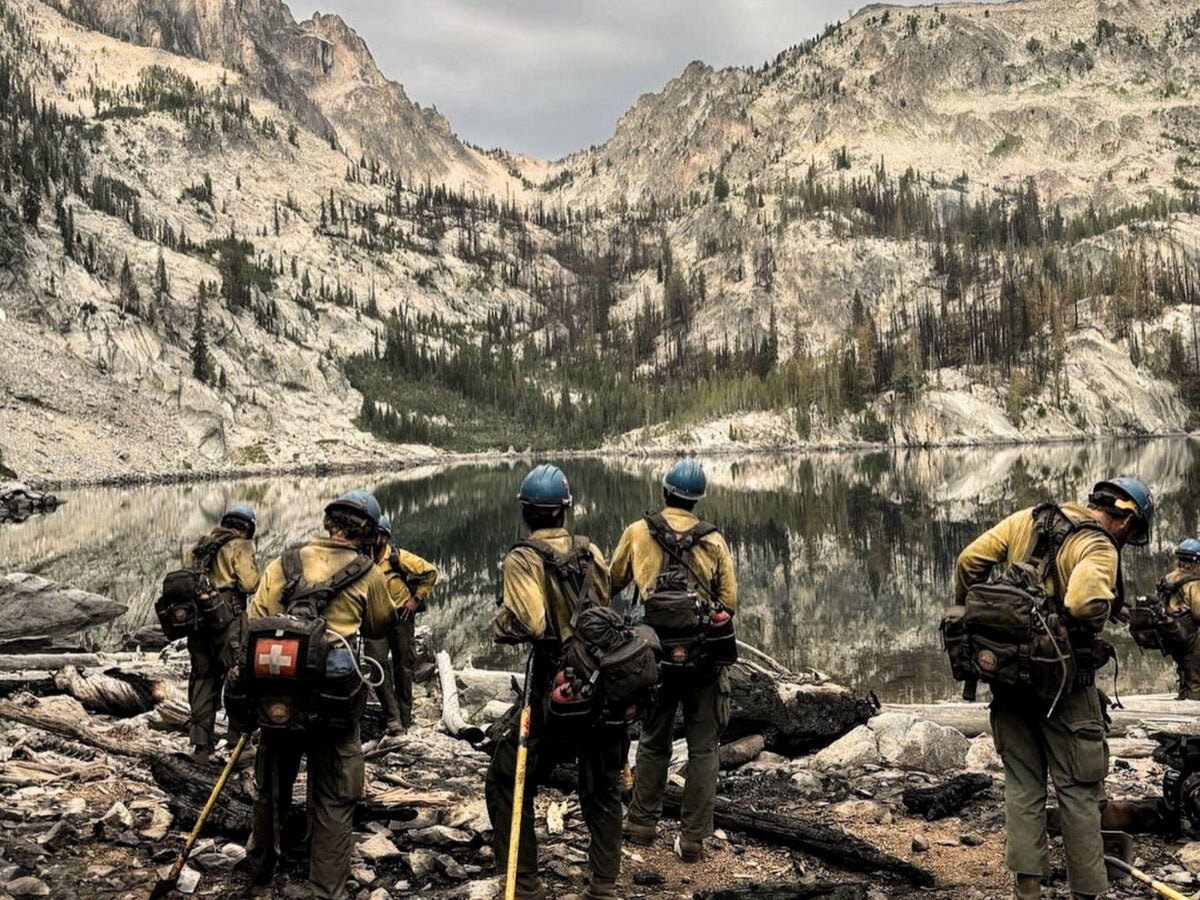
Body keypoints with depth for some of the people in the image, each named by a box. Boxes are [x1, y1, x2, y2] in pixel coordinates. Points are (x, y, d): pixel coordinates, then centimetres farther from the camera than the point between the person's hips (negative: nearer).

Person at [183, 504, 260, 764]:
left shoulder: (199, 546, 20)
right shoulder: (240, 546, -3)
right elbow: (249, 584, -13)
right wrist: (255, 574, 6)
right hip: (227, 620, -7)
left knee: (202, 679, 13)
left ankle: (200, 745, 15)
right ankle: (239, 741, -3)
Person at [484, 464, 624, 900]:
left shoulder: (524, 558, -11)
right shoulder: (590, 552, 4)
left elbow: (527, 623, -22)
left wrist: (499, 623, -3)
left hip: (555, 689, -5)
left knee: (507, 785, 11)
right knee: (603, 792, 18)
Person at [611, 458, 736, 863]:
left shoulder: (638, 533, -1)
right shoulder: (714, 541, -3)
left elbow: (613, 583, 11)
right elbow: (729, 601, 0)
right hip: (704, 656, -1)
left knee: (653, 741, 18)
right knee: (703, 747, 8)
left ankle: (643, 822, 27)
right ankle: (693, 837, 9)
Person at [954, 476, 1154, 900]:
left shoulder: (1028, 519, 6)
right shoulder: (1099, 547, -13)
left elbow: (970, 560, 2)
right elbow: (1085, 602, -32)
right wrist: (1102, 615, -9)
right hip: (1061, 681, -6)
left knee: (1022, 782, 12)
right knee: (1079, 789, 5)